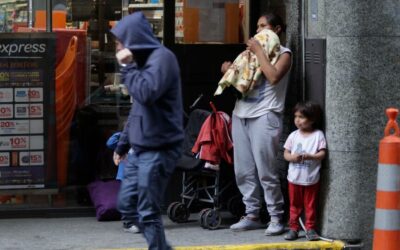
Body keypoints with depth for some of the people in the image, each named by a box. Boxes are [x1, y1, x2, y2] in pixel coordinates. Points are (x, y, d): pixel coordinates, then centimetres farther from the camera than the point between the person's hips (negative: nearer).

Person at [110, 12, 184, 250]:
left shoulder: (162, 57, -14)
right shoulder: (144, 60, 16)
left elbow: (146, 93, -29)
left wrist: (127, 66, -16)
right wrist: (123, 143, 24)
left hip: (158, 149, -10)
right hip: (141, 148, 10)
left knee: (148, 212, -6)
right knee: (127, 204, 13)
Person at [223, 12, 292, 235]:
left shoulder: (283, 53, 1)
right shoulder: (252, 51, 21)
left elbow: (273, 76, -17)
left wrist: (258, 51, -11)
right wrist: (229, 71, 3)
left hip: (264, 116, -7)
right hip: (241, 114, 7)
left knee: (266, 171, -8)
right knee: (244, 171, 6)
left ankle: (276, 218, -1)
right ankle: (252, 215, 13)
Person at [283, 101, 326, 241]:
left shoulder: (318, 135, -4)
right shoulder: (293, 135, 3)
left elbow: (322, 154, -8)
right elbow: (286, 153, 4)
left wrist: (310, 156, -24)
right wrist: (292, 157, -18)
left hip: (311, 178, -2)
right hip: (294, 177, 2)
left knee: (310, 205, 6)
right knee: (294, 204, 10)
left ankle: (310, 228, 14)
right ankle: (293, 228, 17)